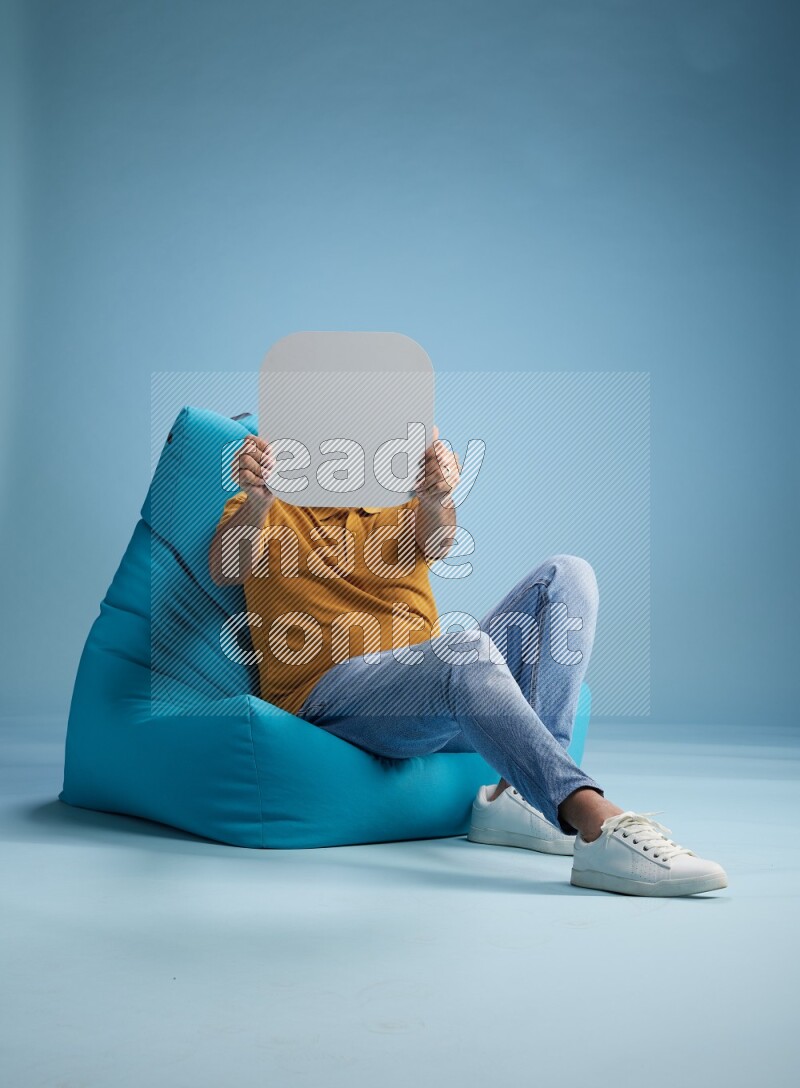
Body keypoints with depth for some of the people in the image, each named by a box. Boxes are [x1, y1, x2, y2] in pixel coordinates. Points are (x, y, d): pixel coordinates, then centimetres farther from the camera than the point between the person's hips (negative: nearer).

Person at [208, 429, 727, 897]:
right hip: (331, 691, -5)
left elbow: (435, 544, -5)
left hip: (438, 685, 5)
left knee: (565, 576, -12)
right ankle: (601, 827, -49)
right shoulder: (263, 510, 15)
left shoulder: (399, 503, 21)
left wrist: (436, 498, -30)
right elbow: (226, 568, -10)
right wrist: (257, 500, -32)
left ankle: (522, 795, -24)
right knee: (464, 649, -36)